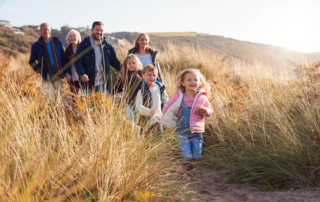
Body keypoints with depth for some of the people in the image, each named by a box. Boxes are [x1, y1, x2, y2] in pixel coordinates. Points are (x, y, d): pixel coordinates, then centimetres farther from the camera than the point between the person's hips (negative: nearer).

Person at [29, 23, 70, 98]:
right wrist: (39, 70, -5)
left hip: (58, 76, 3)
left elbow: (63, 58, 11)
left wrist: (66, 72, 2)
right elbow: (32, 62, 10)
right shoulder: (36, 45, 3)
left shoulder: (57, 42, 9)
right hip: (46, 77, -3)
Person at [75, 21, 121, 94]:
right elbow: (78, 62, -5)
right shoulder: (84, 45, -1)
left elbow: (114, 61, 14)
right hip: (89, 84, -3)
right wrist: (82, 74, -24)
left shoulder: (107, 45, 9)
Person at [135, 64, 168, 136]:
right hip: (146, 119, -4)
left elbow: (165, 98, 19)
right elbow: (138, 105, -22)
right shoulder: (142, 90, -16)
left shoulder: (160, 87, 2)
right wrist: (148, 111, -37)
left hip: (158, 117, 4)